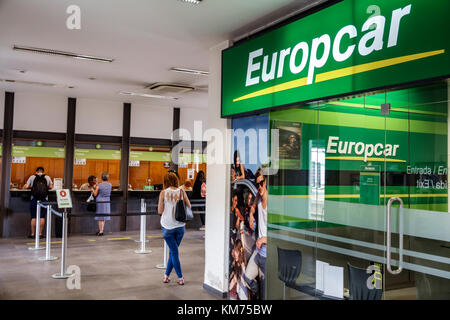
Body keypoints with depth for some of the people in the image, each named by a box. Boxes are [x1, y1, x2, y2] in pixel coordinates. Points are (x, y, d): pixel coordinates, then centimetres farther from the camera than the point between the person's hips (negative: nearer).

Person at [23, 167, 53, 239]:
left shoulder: (32, 177, 5)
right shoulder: (47, 177, 7)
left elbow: (26, 187, 1)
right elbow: (51, 187, 14)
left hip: (34, 200, 0)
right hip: (44, 200, 0)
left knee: (33, 217, 7)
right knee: (42, 217, 4)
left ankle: (32, 234, 10)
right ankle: (40, 234, 4)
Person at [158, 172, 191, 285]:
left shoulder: (163, 193, -8)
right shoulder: (181, 192, -3)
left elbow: (160, 211, -8)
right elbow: (189, 207, 1)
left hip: (167, 226, -2)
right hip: (180, 226, 2)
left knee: (174, 252, 6)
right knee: (173, 251, 16)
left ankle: (180, 278, 5)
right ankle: (166, 275, 24)